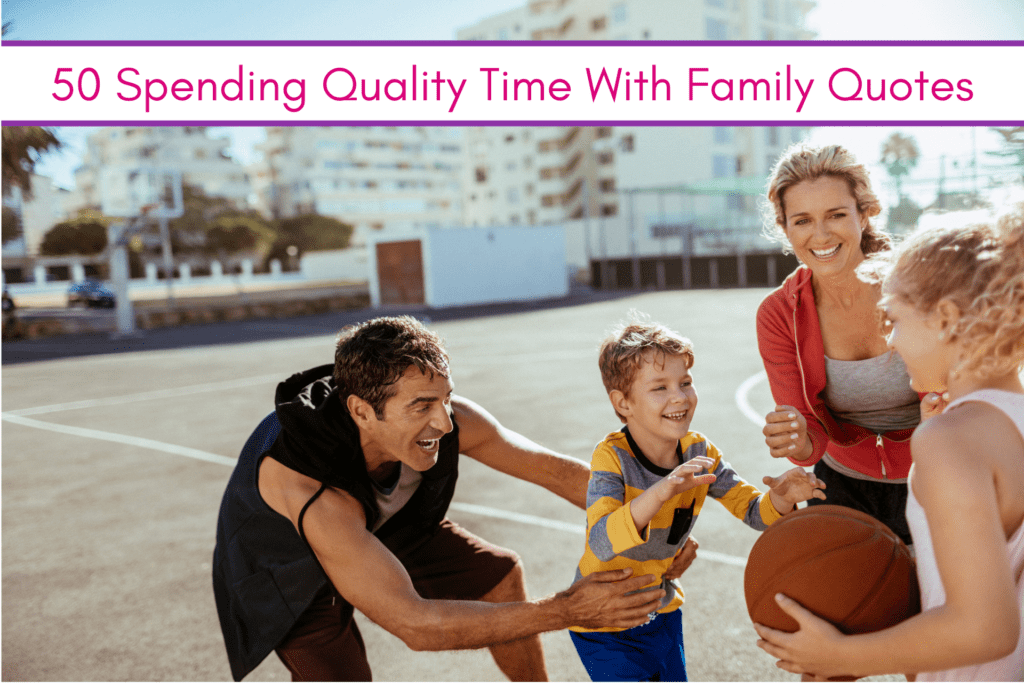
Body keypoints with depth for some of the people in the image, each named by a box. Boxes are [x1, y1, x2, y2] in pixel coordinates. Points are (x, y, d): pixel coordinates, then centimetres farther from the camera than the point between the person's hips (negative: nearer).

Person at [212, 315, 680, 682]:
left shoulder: (450, 420, -31)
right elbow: (415, 624, -45)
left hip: (377, 529, 6)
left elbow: (553, 470, -17)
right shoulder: (315, 498, -46)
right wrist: (567, 611, -45)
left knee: (498, 573, 6)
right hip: (289, 568, -5)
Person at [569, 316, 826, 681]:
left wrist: (780, 497, -29)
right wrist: (660, 492, -53)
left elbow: (754, 511, -6)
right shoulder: (613, 458, -26)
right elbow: (602, 544, -39)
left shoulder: (699, 453, -10)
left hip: (660, 609, 5)